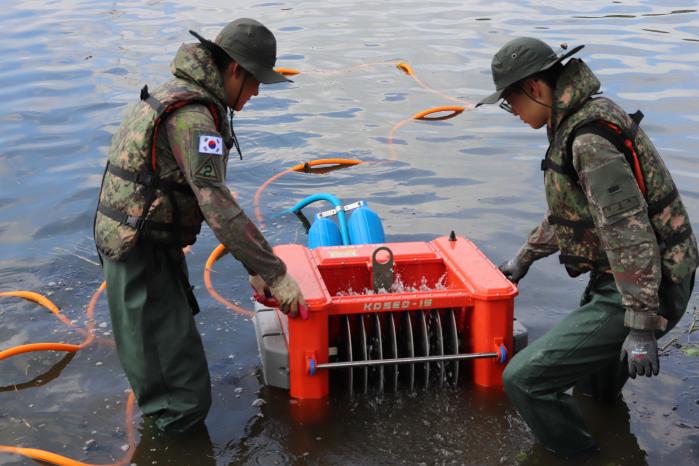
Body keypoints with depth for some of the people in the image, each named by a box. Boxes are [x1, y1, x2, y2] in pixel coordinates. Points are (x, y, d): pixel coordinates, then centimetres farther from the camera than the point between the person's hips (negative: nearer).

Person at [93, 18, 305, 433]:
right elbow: (219, 208, -29)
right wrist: (275, 273, -23)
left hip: (157, 246, 11)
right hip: (142, 255, -11)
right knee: (185, 400, -7)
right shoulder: (193, 116, -23)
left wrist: (255, 266, 15)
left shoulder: (183, 98, 12)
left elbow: (212, 195, 16)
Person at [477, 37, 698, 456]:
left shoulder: (590, 139, -24)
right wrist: (524, 258, 32)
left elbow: (629, 231, -28)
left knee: (525, 378, -15)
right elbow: (567, 210, 23)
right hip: (611, 278, 10)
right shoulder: (575, 121, 9)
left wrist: (641, 326, -28)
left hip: (642, 290, -10)